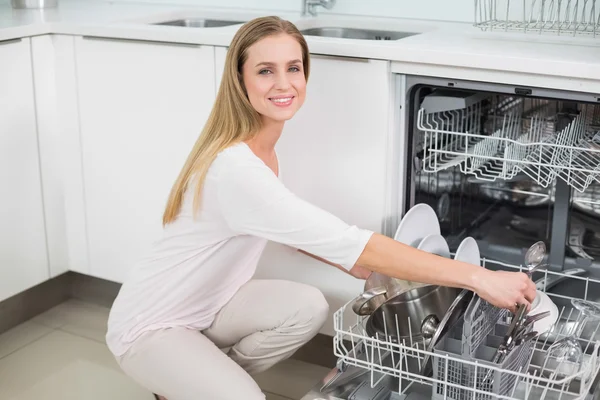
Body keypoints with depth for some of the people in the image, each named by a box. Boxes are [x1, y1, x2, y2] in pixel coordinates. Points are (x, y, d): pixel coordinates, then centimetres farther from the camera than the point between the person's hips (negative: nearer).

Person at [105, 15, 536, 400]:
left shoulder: (262, 146, -3)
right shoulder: (236, 169, -32)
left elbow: (294, 229, 12)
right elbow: (350, 243, -36)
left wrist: (365, 269, -3)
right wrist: (478, 277, -34)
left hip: (206, 306, 8)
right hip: (150, 326, -8)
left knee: (308, 307, -14)